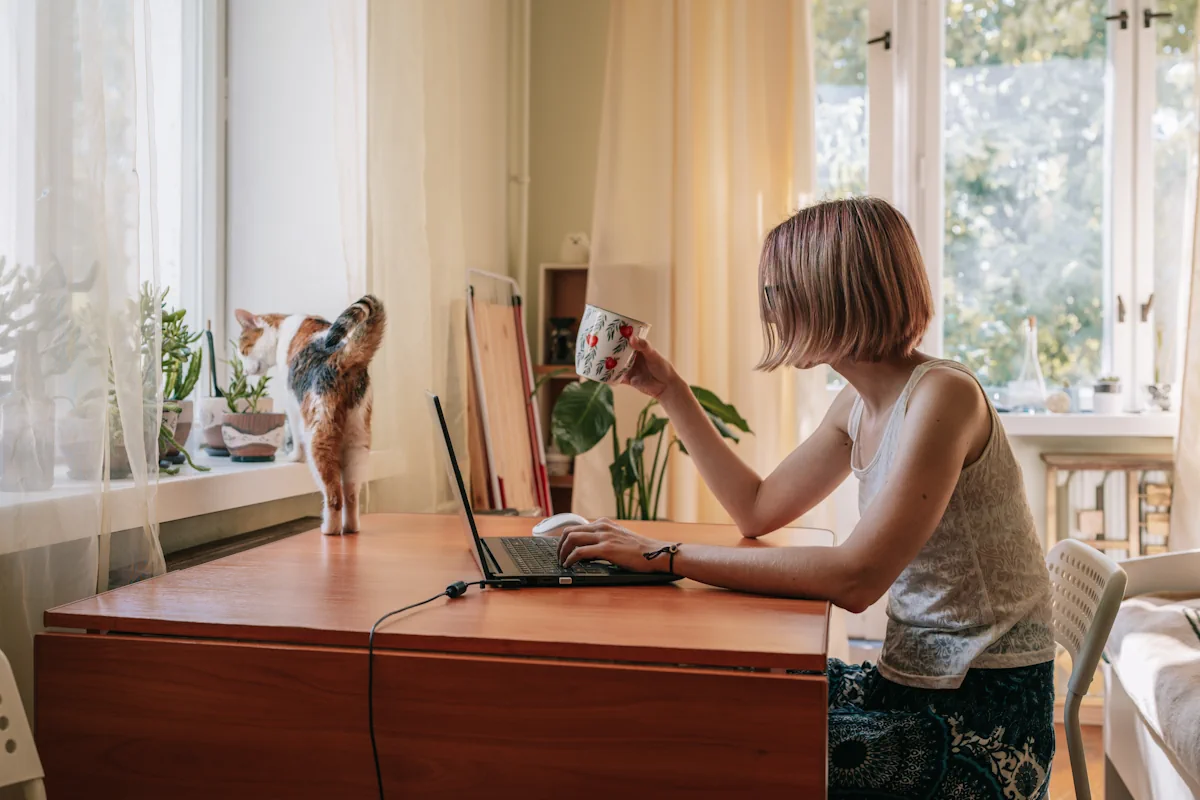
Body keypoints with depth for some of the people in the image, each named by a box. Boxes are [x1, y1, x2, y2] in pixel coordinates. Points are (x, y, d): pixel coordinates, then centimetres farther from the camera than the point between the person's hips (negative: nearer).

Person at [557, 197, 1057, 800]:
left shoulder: (942, 395, -22)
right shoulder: (859, 406, 6)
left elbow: (853, 579, -30)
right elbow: (757, 509, 14)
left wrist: (666, 557, -27)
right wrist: (669, 390, 13)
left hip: (983, 720, -8)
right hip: (913, 683, 8)